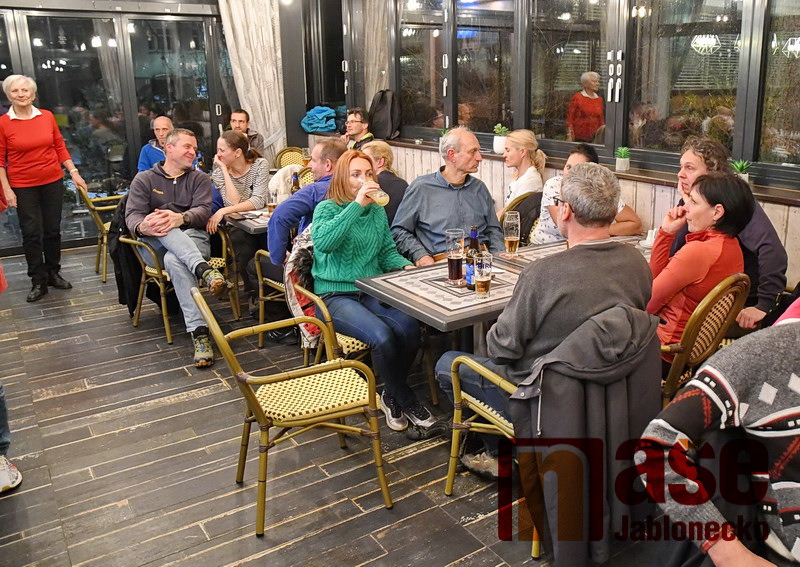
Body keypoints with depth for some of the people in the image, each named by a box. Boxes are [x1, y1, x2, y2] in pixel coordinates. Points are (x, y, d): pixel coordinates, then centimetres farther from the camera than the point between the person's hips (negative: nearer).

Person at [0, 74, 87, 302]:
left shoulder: (47, 117, 1)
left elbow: (60, 147, 8)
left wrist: (74, 172, 3)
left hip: (53, 182, 2)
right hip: (23, 186, -2)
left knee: (53, 230, 11)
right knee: (31, 233, 1)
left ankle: (53, 273, 26)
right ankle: (38, 282, 12)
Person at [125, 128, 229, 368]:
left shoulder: (199, 178, 15)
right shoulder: (144, 179, 14)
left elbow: (203, 211, -4)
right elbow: (132, 215, -1)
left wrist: (180, 218, -28)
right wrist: (143, 226, -28)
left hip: (193, 239, -1)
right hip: (155, 246, 1)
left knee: (174, 261, -37)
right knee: (165, 229, -35)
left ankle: (198, 333, -48)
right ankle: (204, 270, -54)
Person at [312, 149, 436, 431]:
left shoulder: (378, 211, 14)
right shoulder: (327, 208, -3)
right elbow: (322, 242, -24)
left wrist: (405, 266, -5)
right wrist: (357, 204, -25)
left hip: (373, 292, 5)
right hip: (336, 295, -5)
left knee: (410, 326, -25)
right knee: (382, 336, -30)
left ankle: (391, 396, 0)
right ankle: (407, 401, -5)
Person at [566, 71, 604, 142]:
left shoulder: (600, 99, 11)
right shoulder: (577, 98, -2)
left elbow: (601, 120, 16)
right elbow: (570, 118, -3)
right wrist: (569, 137, -9)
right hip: (579, 138, -4)